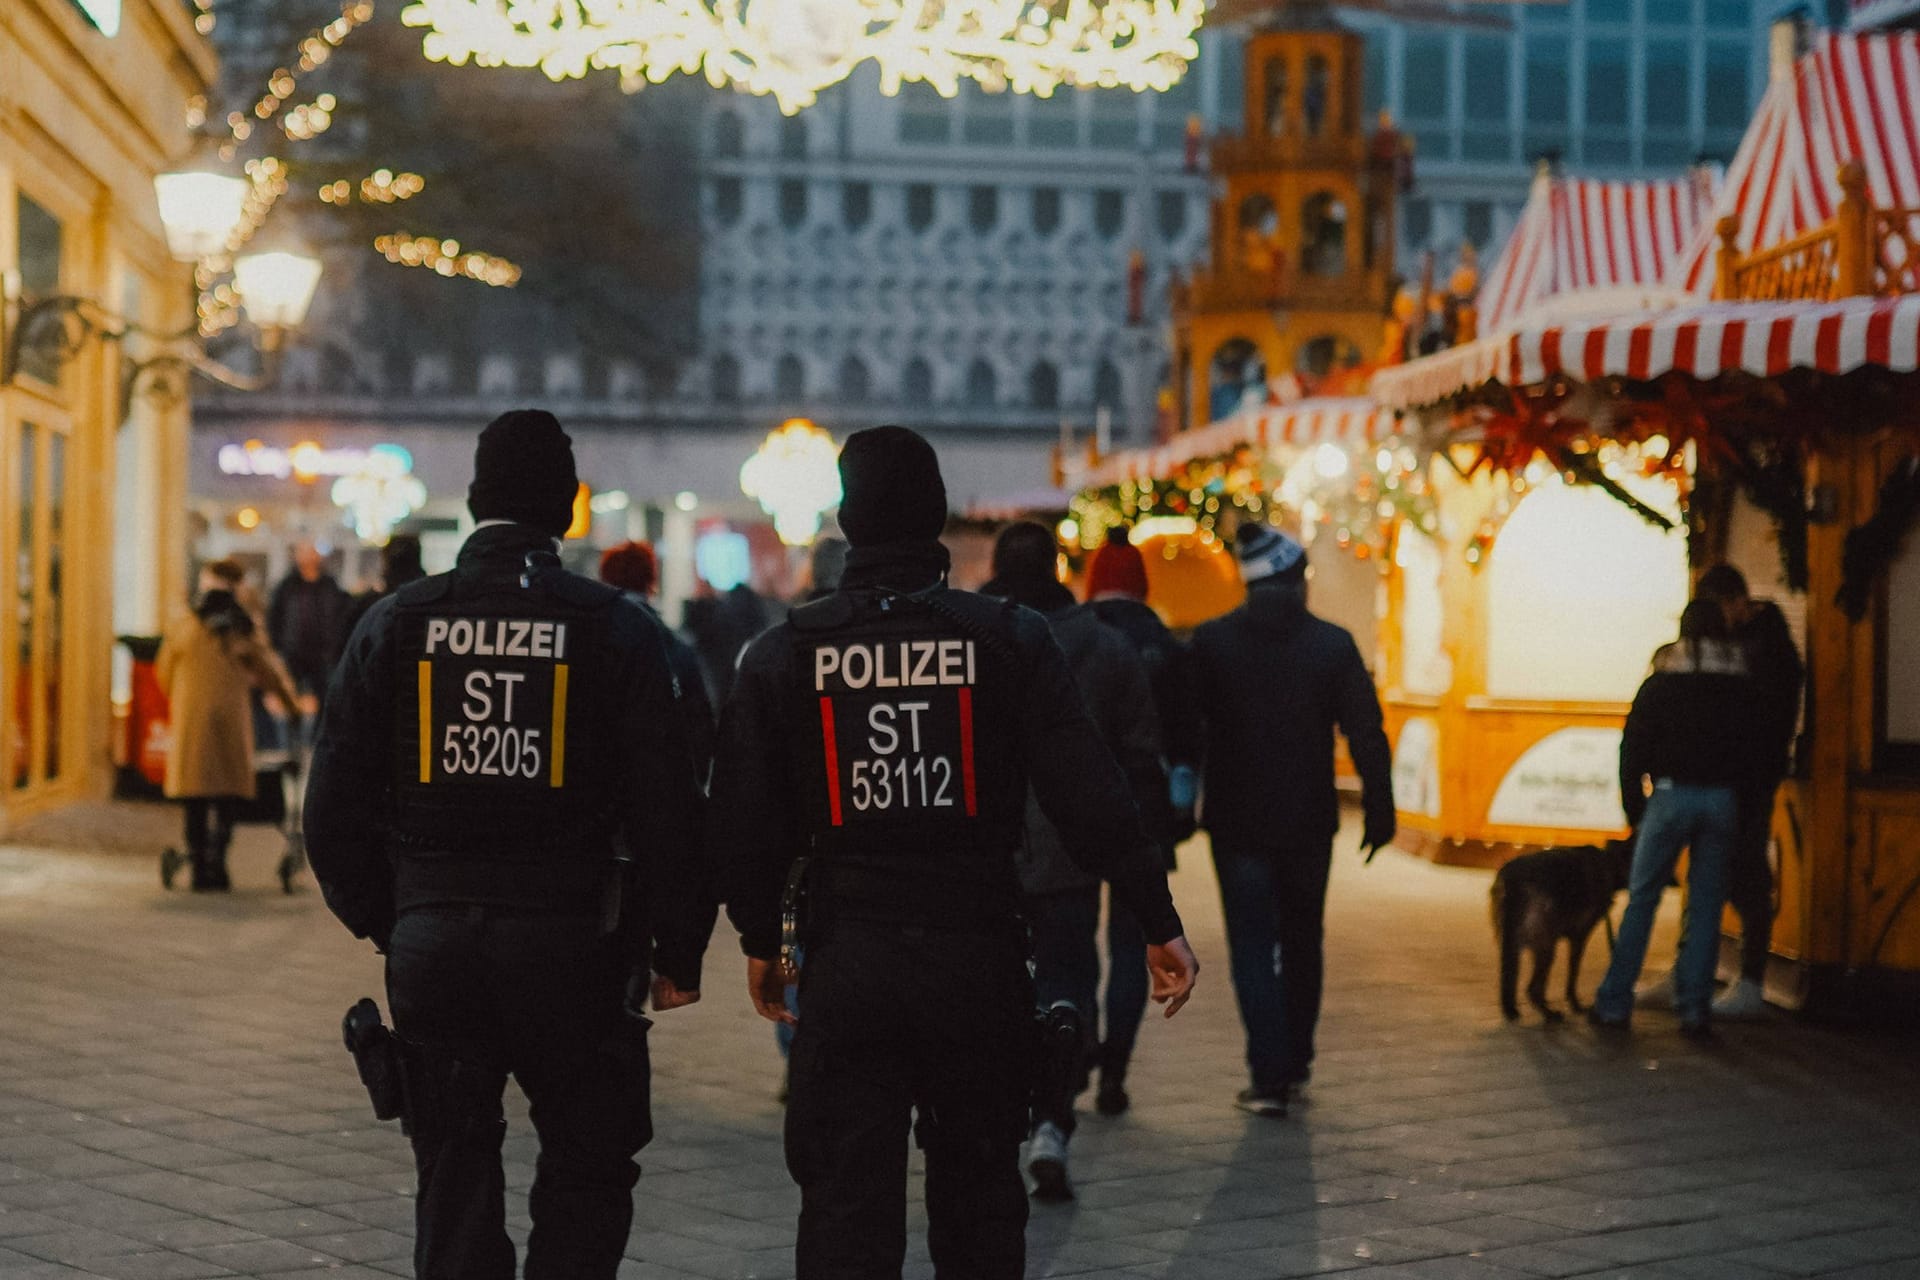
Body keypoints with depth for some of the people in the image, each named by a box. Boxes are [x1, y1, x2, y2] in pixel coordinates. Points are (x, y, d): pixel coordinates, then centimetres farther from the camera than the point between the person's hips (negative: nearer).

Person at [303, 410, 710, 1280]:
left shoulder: (396, 623, 2)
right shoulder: (617, 630, -5)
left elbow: (335, 806, 4)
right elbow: (666, 808, -6)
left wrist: (381, 919, 16)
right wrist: (677, 952, 3)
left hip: (430, 939, 3)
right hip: (571, 944, -2)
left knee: (453, 1179, 13)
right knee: (585, 1174, 10)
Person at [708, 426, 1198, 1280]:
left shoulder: (783, 655, -1)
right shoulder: (1010, 640, -4)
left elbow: (744, 823, 3)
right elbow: (1091, 799, -9)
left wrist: (760, 940, 17)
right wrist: (1159, 924, -4)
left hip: (846, 963, 0)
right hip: (980, 959, 0)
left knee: (846, 1209, 4)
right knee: (979, 1195, 14)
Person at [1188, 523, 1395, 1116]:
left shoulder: (1211, 643, -5)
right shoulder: (1332, 644, -3)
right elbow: (1366, 733, -4)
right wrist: (1379, 809, 2)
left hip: (1238, 822, -1)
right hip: (1309, 822, 2)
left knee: (1252, 949, 2)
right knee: (1302, 943, 18)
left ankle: (1270, 1076, -5)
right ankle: (1295, 1060, 27)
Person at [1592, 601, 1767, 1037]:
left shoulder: (1662, 683, 2)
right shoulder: (1742, 689, 8)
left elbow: (1633, 749, 1)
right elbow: (1755, 755, 9)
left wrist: (1634, 809, 7)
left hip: (1672, 795, -2)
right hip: (1722, 800, 2)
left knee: (1641, 899, 4)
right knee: (1706, 905, 6)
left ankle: (1614, 1002, 3)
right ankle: (1694, 1008, 4)